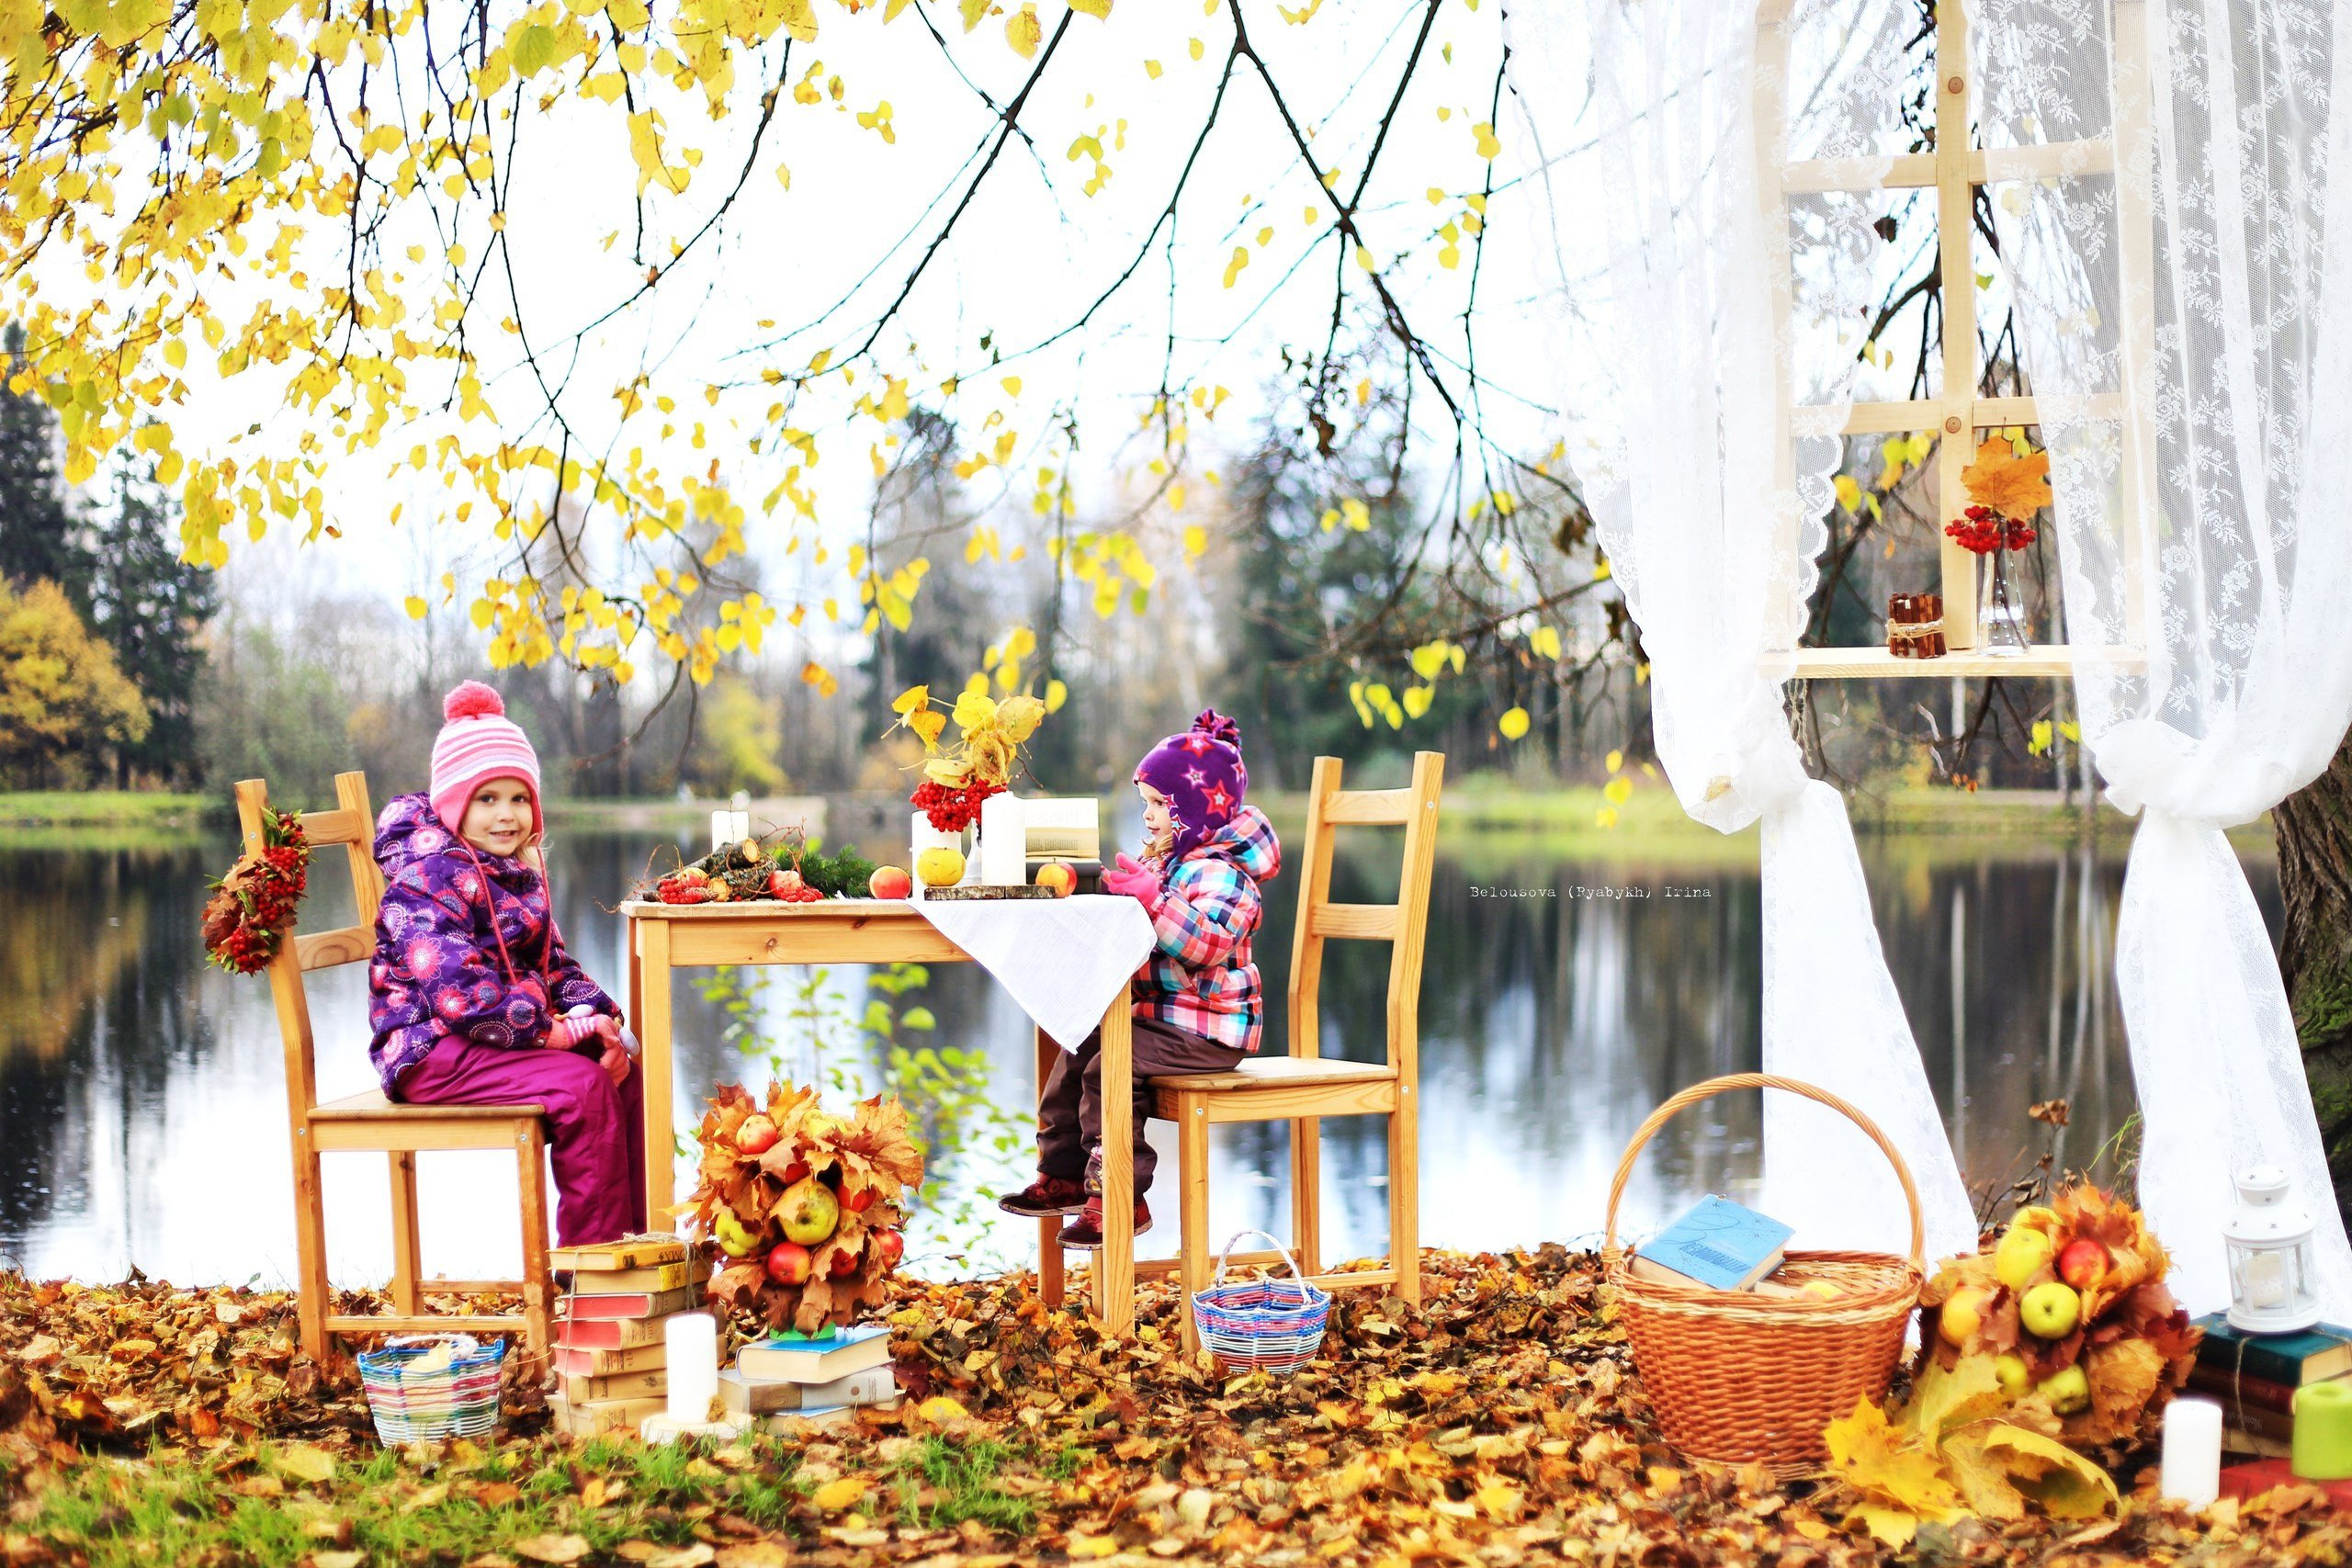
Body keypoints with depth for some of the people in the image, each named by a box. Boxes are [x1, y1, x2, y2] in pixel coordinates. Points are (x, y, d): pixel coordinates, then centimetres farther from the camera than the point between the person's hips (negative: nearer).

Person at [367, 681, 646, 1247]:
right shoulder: (427, 874, -16)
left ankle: (640, 1230, -2)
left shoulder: (520, 872, 14)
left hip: (496, 1039, 9)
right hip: (433, 1050, -9)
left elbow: (554, 964, 15)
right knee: (581, 1085, -24)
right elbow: (455, 987, -27)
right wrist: (551, 1030, -24)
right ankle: (591, 1256, -18)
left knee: (623, 1067, -6)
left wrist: (594, 1017, -6)